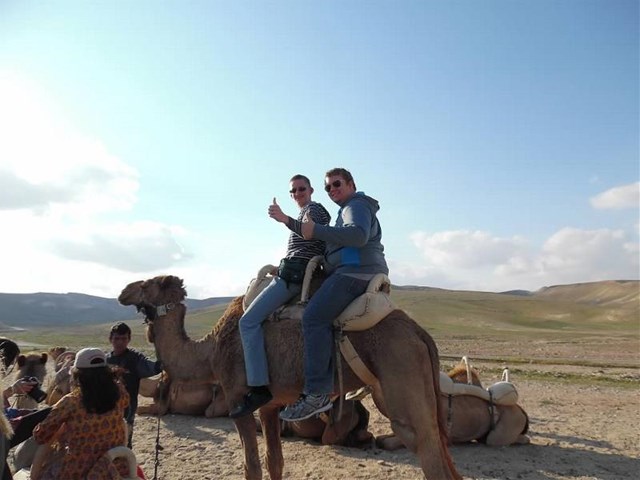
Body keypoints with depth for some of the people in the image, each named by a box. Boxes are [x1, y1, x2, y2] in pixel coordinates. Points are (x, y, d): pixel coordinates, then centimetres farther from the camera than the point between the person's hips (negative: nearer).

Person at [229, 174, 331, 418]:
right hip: (302, 272, 11)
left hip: (294, 273, -11)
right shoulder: (310, 212, 27)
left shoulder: (313, 208, -2)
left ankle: (259, 388, -24)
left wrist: (285, 219, -37)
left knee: (249, 320, -20)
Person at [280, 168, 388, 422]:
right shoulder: (350, 209, 31)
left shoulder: (357, 205, -2)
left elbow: (359, 235, -22)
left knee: (314, 317, -24)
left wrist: (316, 231, -24)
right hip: (362, 273, 12)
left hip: (356, 272, -12)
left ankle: (317, 393, -29)